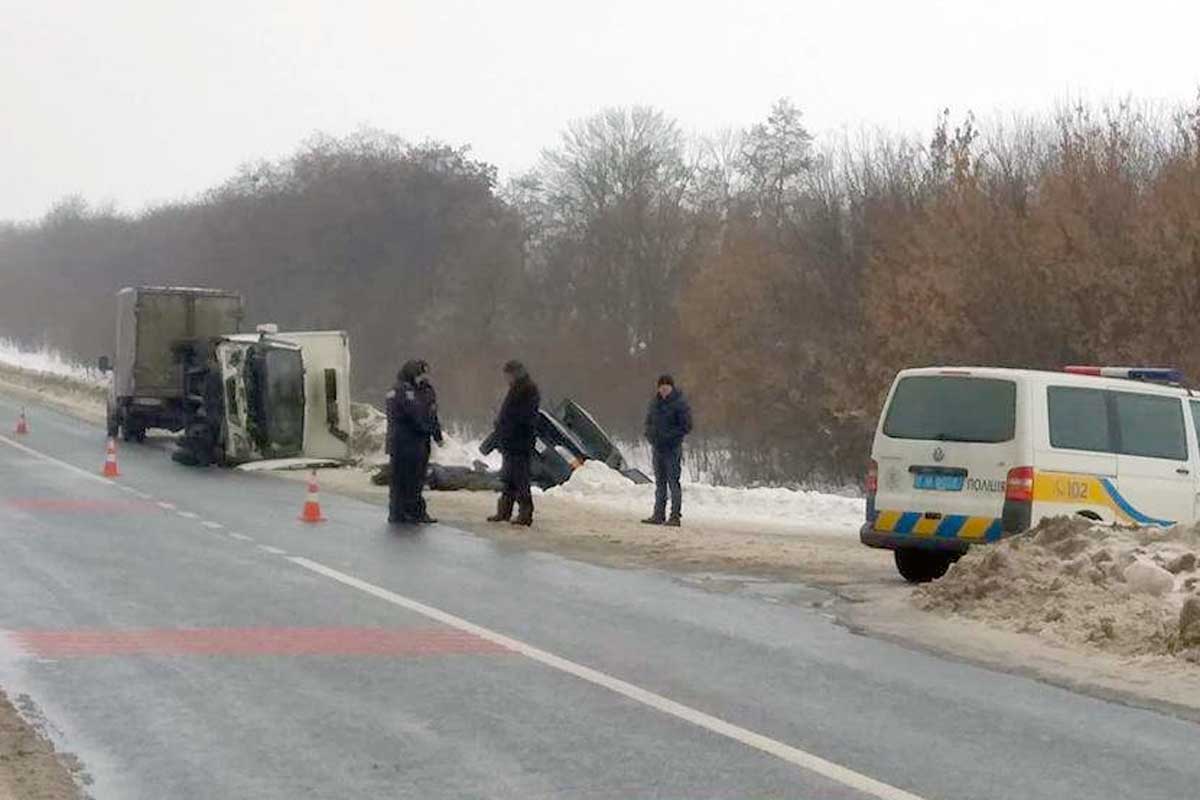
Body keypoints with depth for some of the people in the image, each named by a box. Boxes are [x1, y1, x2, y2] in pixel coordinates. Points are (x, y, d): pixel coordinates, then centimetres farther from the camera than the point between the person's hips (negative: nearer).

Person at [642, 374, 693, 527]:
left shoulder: (680, 403, -9)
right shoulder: (655, 402, 9)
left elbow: (686, 426, -10)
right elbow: (648, 421, 20)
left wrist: (668, 435, -16)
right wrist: (650, 435, 1)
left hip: (673, 448, -7)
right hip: (657, 447, 7)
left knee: (673, 482, -7)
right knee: (660, 482, 12)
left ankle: (675, 516, -5)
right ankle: (659, 515, 17)